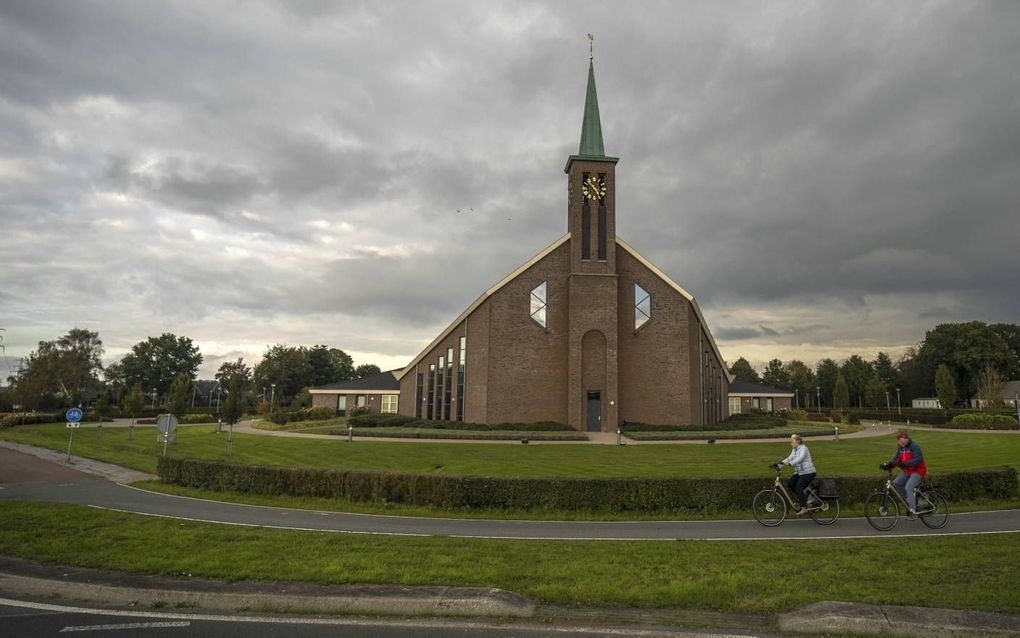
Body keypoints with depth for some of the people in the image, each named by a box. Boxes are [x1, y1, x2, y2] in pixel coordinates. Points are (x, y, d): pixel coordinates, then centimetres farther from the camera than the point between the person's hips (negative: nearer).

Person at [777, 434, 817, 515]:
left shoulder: (803, 448, -16)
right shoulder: (794, 450, 11)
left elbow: (800, 459, -32)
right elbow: (789, 458, 6)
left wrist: (789, 463, -46)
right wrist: (779, 464, -7)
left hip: (808, 472, -9)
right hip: (799, 472, 9)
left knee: (799, 488, -17)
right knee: (790, 484, -4)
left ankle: (804, 509, -8)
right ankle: (803, 497, 15)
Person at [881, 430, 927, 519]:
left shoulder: (914, 447, -16)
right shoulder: (900, 448, 7)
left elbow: (917, 460, -27)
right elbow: (896, 459, 4)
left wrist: (904, 464, -38)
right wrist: (888, 465, -14)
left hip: (917, 471, -8)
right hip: (906, 471, 8)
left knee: (908, 487, -23)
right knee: (895, 483, -6)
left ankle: (913, 510, -17)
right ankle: (910, 499, 9)